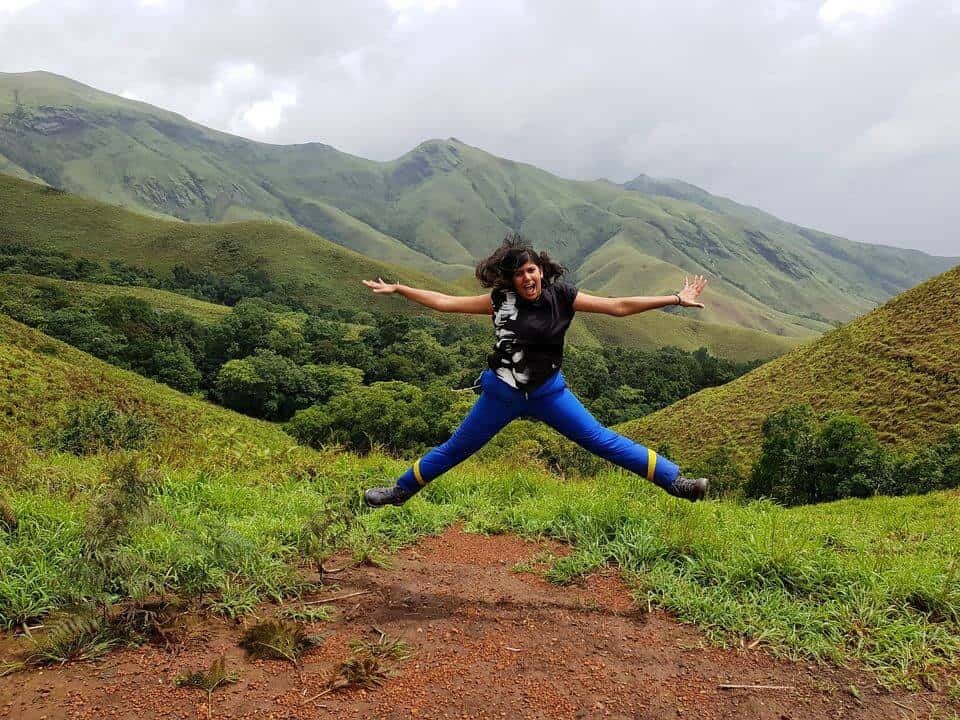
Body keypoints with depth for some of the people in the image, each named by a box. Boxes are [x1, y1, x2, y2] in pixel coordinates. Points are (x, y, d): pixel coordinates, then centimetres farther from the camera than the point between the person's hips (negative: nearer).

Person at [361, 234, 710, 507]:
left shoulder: (560, 296, -10)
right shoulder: (501, 300, -9)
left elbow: (619, 306, -10)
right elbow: (445, 302, -4)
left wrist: (675, 299, -13)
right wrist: (396, 289, -4)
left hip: (548, 391, 0)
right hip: (501, 393, 1)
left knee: (602, 441, -2)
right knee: (455, 449, 11)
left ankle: (673, 480, 6)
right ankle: (401, 490, 30)